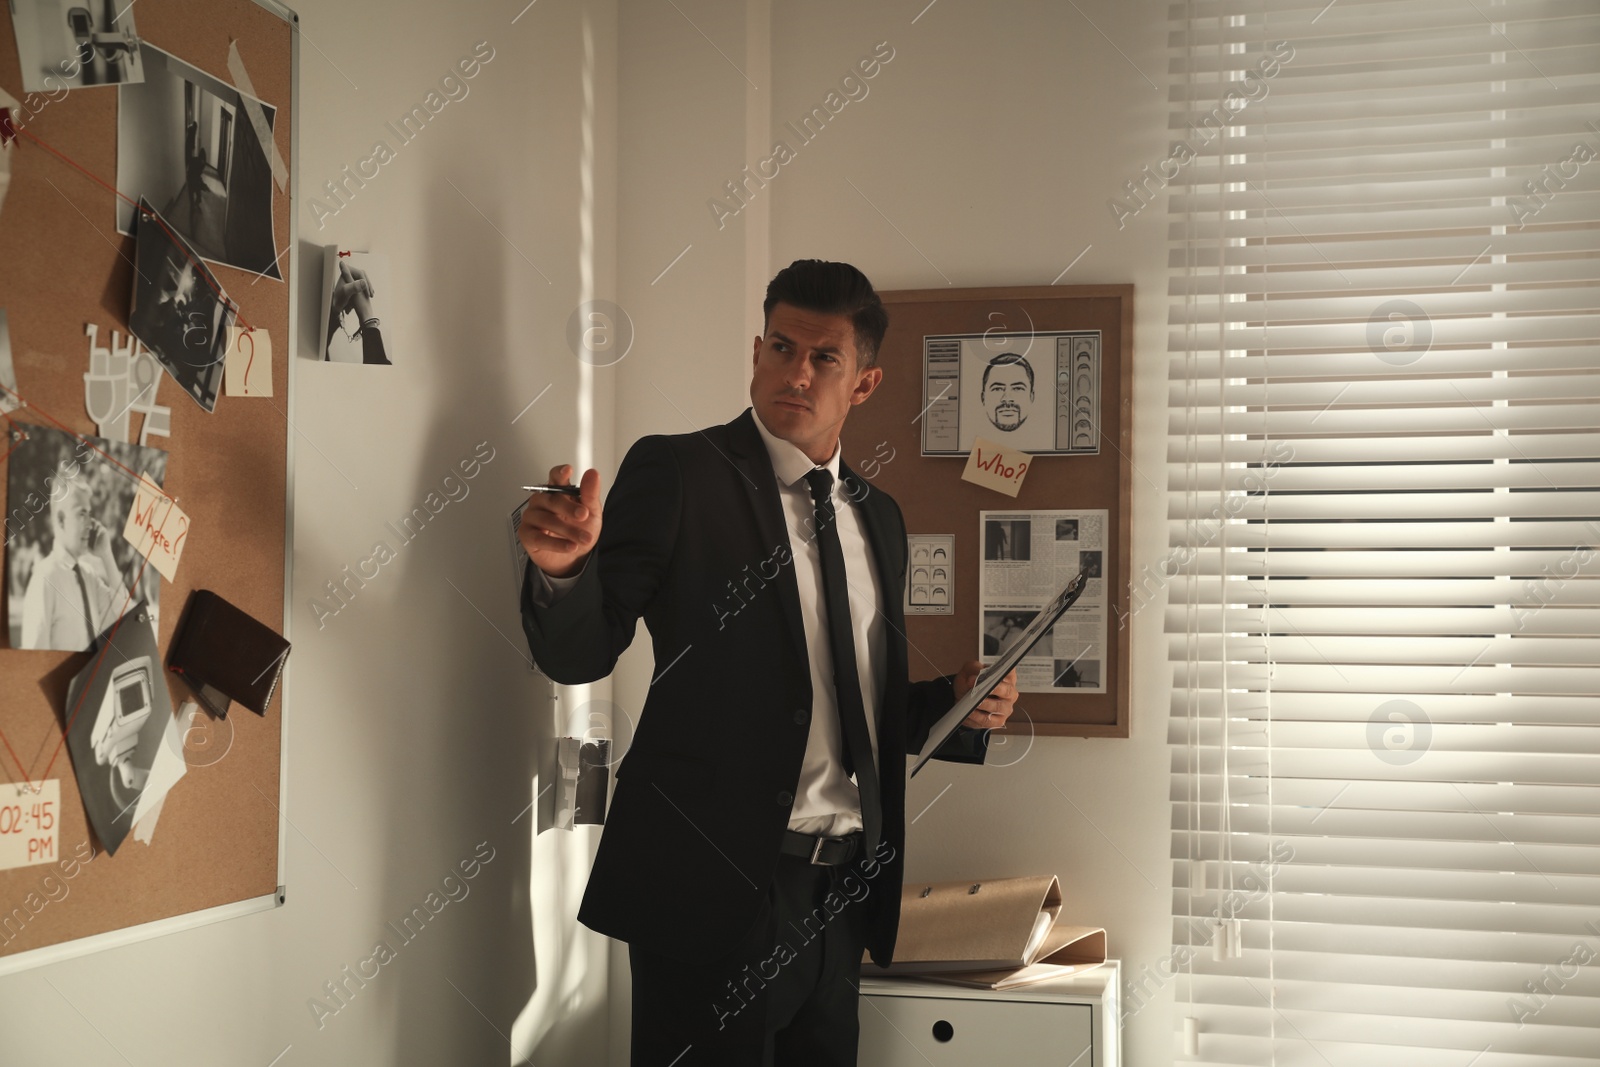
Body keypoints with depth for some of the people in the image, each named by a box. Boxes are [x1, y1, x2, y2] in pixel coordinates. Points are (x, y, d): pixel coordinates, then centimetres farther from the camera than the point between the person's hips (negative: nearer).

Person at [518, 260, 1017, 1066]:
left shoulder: (877, 517, 13)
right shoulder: (675, 473, -5)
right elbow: (578, 655, -11)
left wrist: (959, 703, 2)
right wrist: (564, 567, -31)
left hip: (842, 900, 6)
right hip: (717, 887, -6)